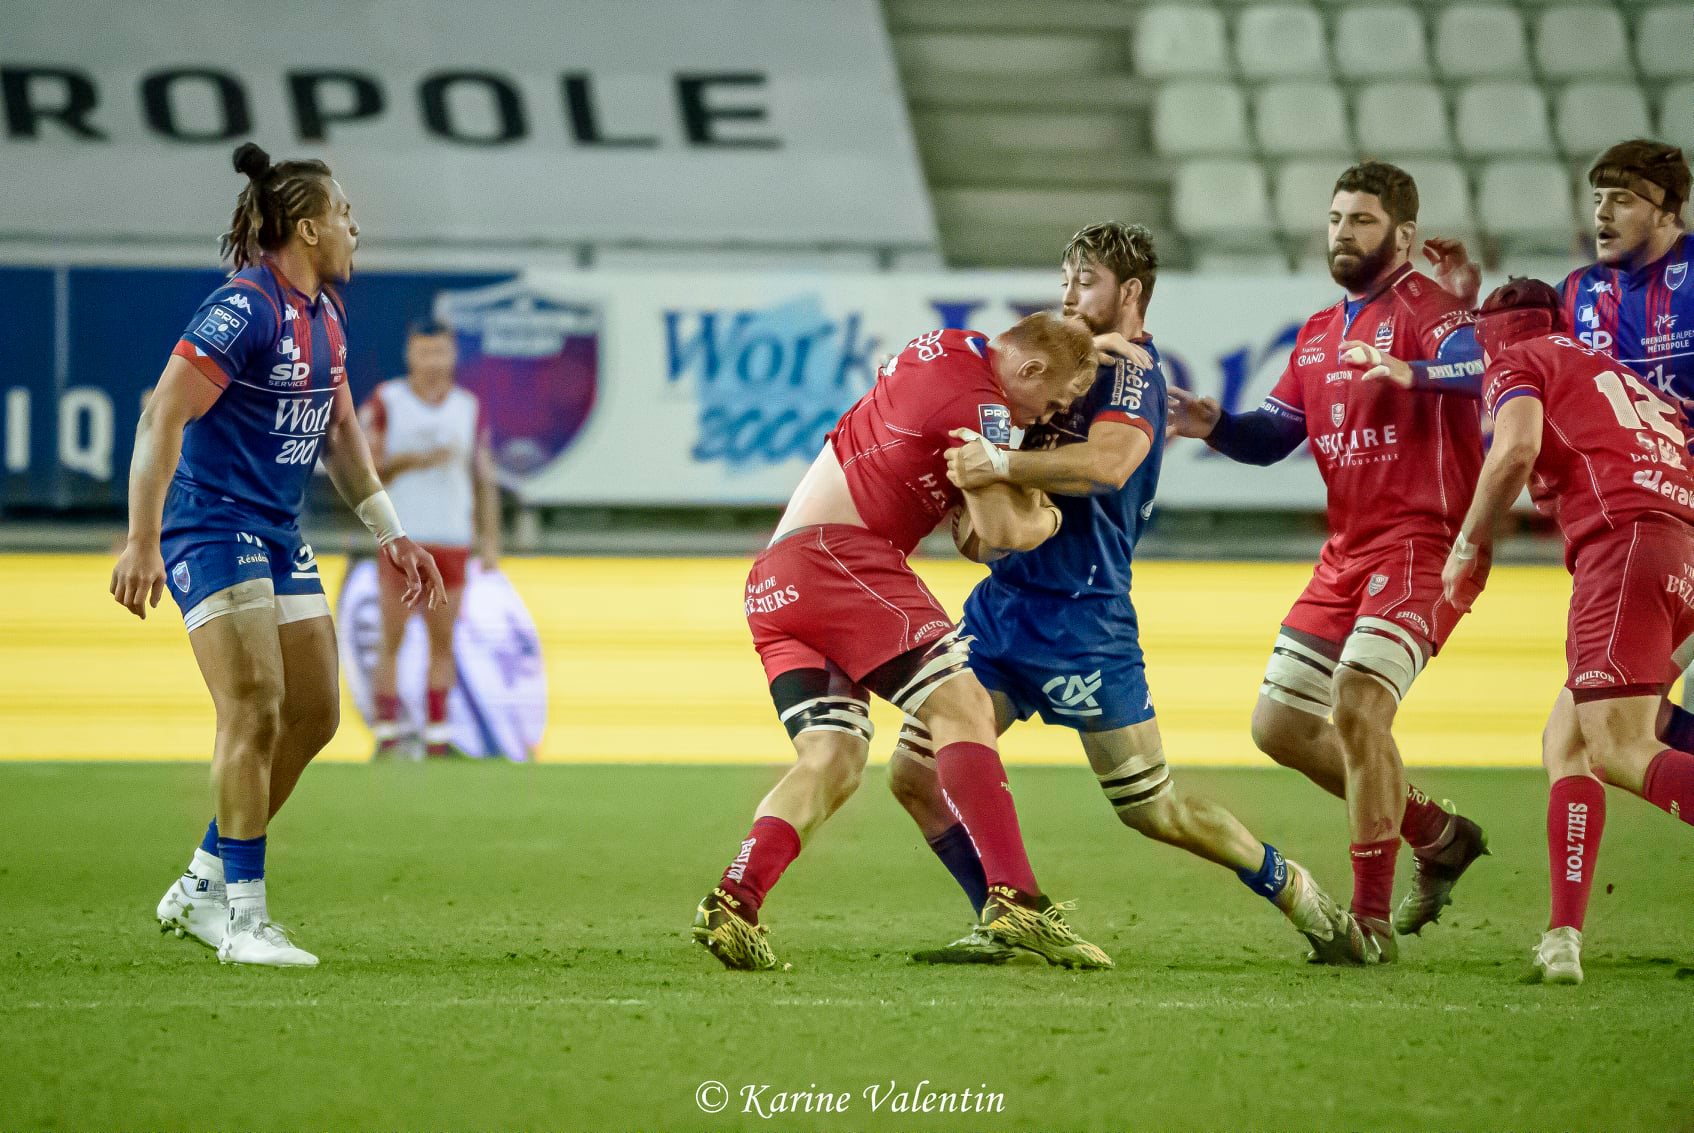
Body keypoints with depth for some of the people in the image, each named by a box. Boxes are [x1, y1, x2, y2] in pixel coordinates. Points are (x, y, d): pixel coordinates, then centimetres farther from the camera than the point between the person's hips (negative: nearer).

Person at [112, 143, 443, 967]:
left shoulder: (325, 314, 11)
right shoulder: (244, 310, -17)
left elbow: (339, 429, 24)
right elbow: (161, 418, -22)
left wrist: (390, 534, 22)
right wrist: (142, 541, -27)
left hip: (280, 539, 9)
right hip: (211, 528, -9)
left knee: (313, 713, 7)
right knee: (255, 708, -16)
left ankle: (201, 888, 17)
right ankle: (243, 917, -10)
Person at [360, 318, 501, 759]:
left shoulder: (469, 407, 11)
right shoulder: (384, 402, 1)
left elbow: (484, 478, 13)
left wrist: (490, 540, 6)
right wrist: (416, 461, -17)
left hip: (452, 540, 3)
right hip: (400, 539, -3)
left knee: (443, 642, 1)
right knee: (392, 639, -5)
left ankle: (437, 734, 3)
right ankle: (387, 733, -4)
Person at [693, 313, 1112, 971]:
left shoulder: (950, 346, 19)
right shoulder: (978, 402, -8)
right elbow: (999, 534, -12)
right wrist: (1039, 520, 10)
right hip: (838, 553, -10)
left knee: (833, 764, 1)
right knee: (962, 707, -15)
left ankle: (733, 902, -17)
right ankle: (1014, 902, -26)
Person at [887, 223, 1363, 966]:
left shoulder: (1130, 372, -11)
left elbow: (1108, 463, -32)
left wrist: (1000, 466, -38)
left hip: (1081, 618, -8)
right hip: (1006, 599, 8)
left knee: (1152, 809, -2)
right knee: (915, 773, -2)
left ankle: (1296, 894, 16)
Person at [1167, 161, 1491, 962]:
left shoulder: (1422, 307, -8)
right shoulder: (1318, 335, 18)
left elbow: (1474, 362, -29)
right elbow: (1274, 435, 22)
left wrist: (1415, 375, -51)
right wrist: (1214, 426, 1)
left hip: (1422, 539, -9)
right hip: (1347, 552, 9)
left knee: (1356, 707, -24)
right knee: (1279, 725, 10)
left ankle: (1372, 918, -17)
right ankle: (1438, 837, 24)